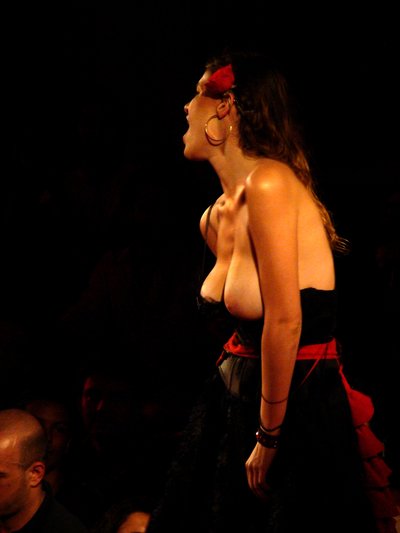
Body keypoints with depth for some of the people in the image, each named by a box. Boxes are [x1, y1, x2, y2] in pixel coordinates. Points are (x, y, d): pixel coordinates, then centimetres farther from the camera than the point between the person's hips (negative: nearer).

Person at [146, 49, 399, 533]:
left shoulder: (270, 183, -19)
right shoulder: (219, 211, 8)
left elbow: (285, 321, -21)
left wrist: (269, 435, -17)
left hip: (296, 407, -8)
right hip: (239, 396, 8)